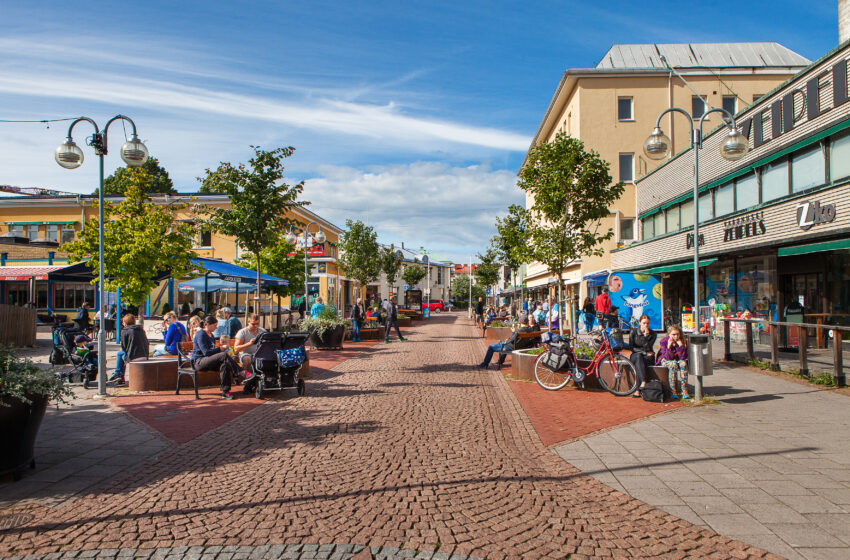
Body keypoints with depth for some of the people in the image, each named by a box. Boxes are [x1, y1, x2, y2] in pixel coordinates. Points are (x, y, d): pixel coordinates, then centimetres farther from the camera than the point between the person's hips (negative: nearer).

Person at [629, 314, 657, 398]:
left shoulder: (653, 334, 0)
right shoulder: (633, 332, 0)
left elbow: (648, 348, -11)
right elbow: (631, 347, -1)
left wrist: (646, 336, -22)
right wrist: (645, 352, -9)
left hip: (648, 357, 0)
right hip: (635, 356, 0)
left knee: (637, 365, -35)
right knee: (638, 356, -38)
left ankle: (638, 390, -44)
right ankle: (644, 382, -51)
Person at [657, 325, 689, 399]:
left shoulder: (683, 341, -10)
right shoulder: (664, 341, -16)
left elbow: (683, 357, -18)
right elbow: (668, 357, -20)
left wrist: (680, 345, -27)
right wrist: (669, 346, -32)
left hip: (678, 360, 2)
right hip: (666, 360, -2)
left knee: (683, 364, -31)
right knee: (673, 364, -35)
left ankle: (684, 391, -31)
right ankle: (672, 391, -31)